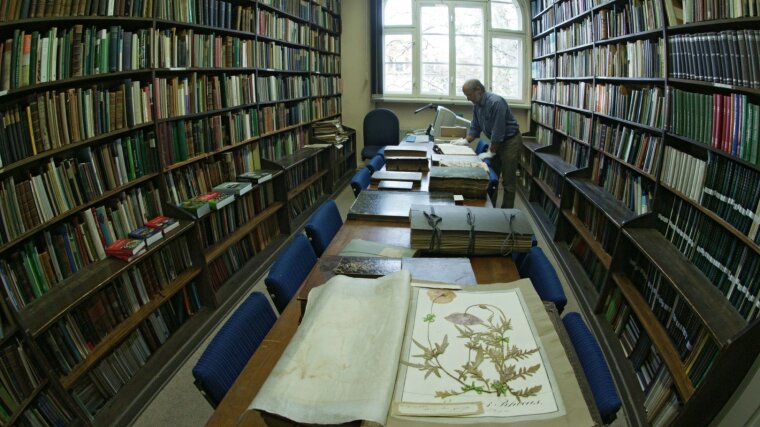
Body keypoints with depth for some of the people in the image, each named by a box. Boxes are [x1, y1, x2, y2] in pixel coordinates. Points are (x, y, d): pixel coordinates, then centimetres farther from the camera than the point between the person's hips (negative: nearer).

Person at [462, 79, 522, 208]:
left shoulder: (496, 102, -27)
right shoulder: (476, 105, 0)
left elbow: (498, 131, -25)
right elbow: (475, 127, 8)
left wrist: (490, 152, -19)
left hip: (510, 141, -9)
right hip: (496, 141, 9)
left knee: (508, 181, -3)